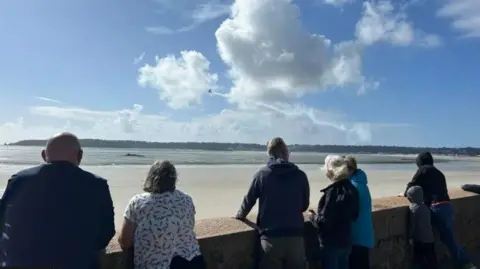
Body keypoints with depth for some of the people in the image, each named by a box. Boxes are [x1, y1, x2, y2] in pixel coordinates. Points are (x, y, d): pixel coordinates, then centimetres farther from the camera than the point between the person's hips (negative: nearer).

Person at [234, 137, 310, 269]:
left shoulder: (262, 174, -4)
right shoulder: (300, 175, -1)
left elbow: (249, 200, 6)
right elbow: (305, 205, 11)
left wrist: (240, 216, 27)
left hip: (270, 238, -1)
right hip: (295, 236, 2)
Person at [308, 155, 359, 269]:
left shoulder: (332, 191, -20)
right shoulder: (352, 189, 4)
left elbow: (324, 221, -19)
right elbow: (354, 216, 14)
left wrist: (313, 217, -2)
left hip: (331, 243, -7)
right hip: (346, 241, 8)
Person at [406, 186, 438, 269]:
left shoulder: (413, 208, -15)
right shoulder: (425, 207, 8)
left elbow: (411, 224, -14)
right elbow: (426, 222, 17)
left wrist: (410, 237, -8)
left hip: (420, 238, -8)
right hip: (429, 237, 8)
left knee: (418, 258, 4)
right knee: (431, 258, 14)